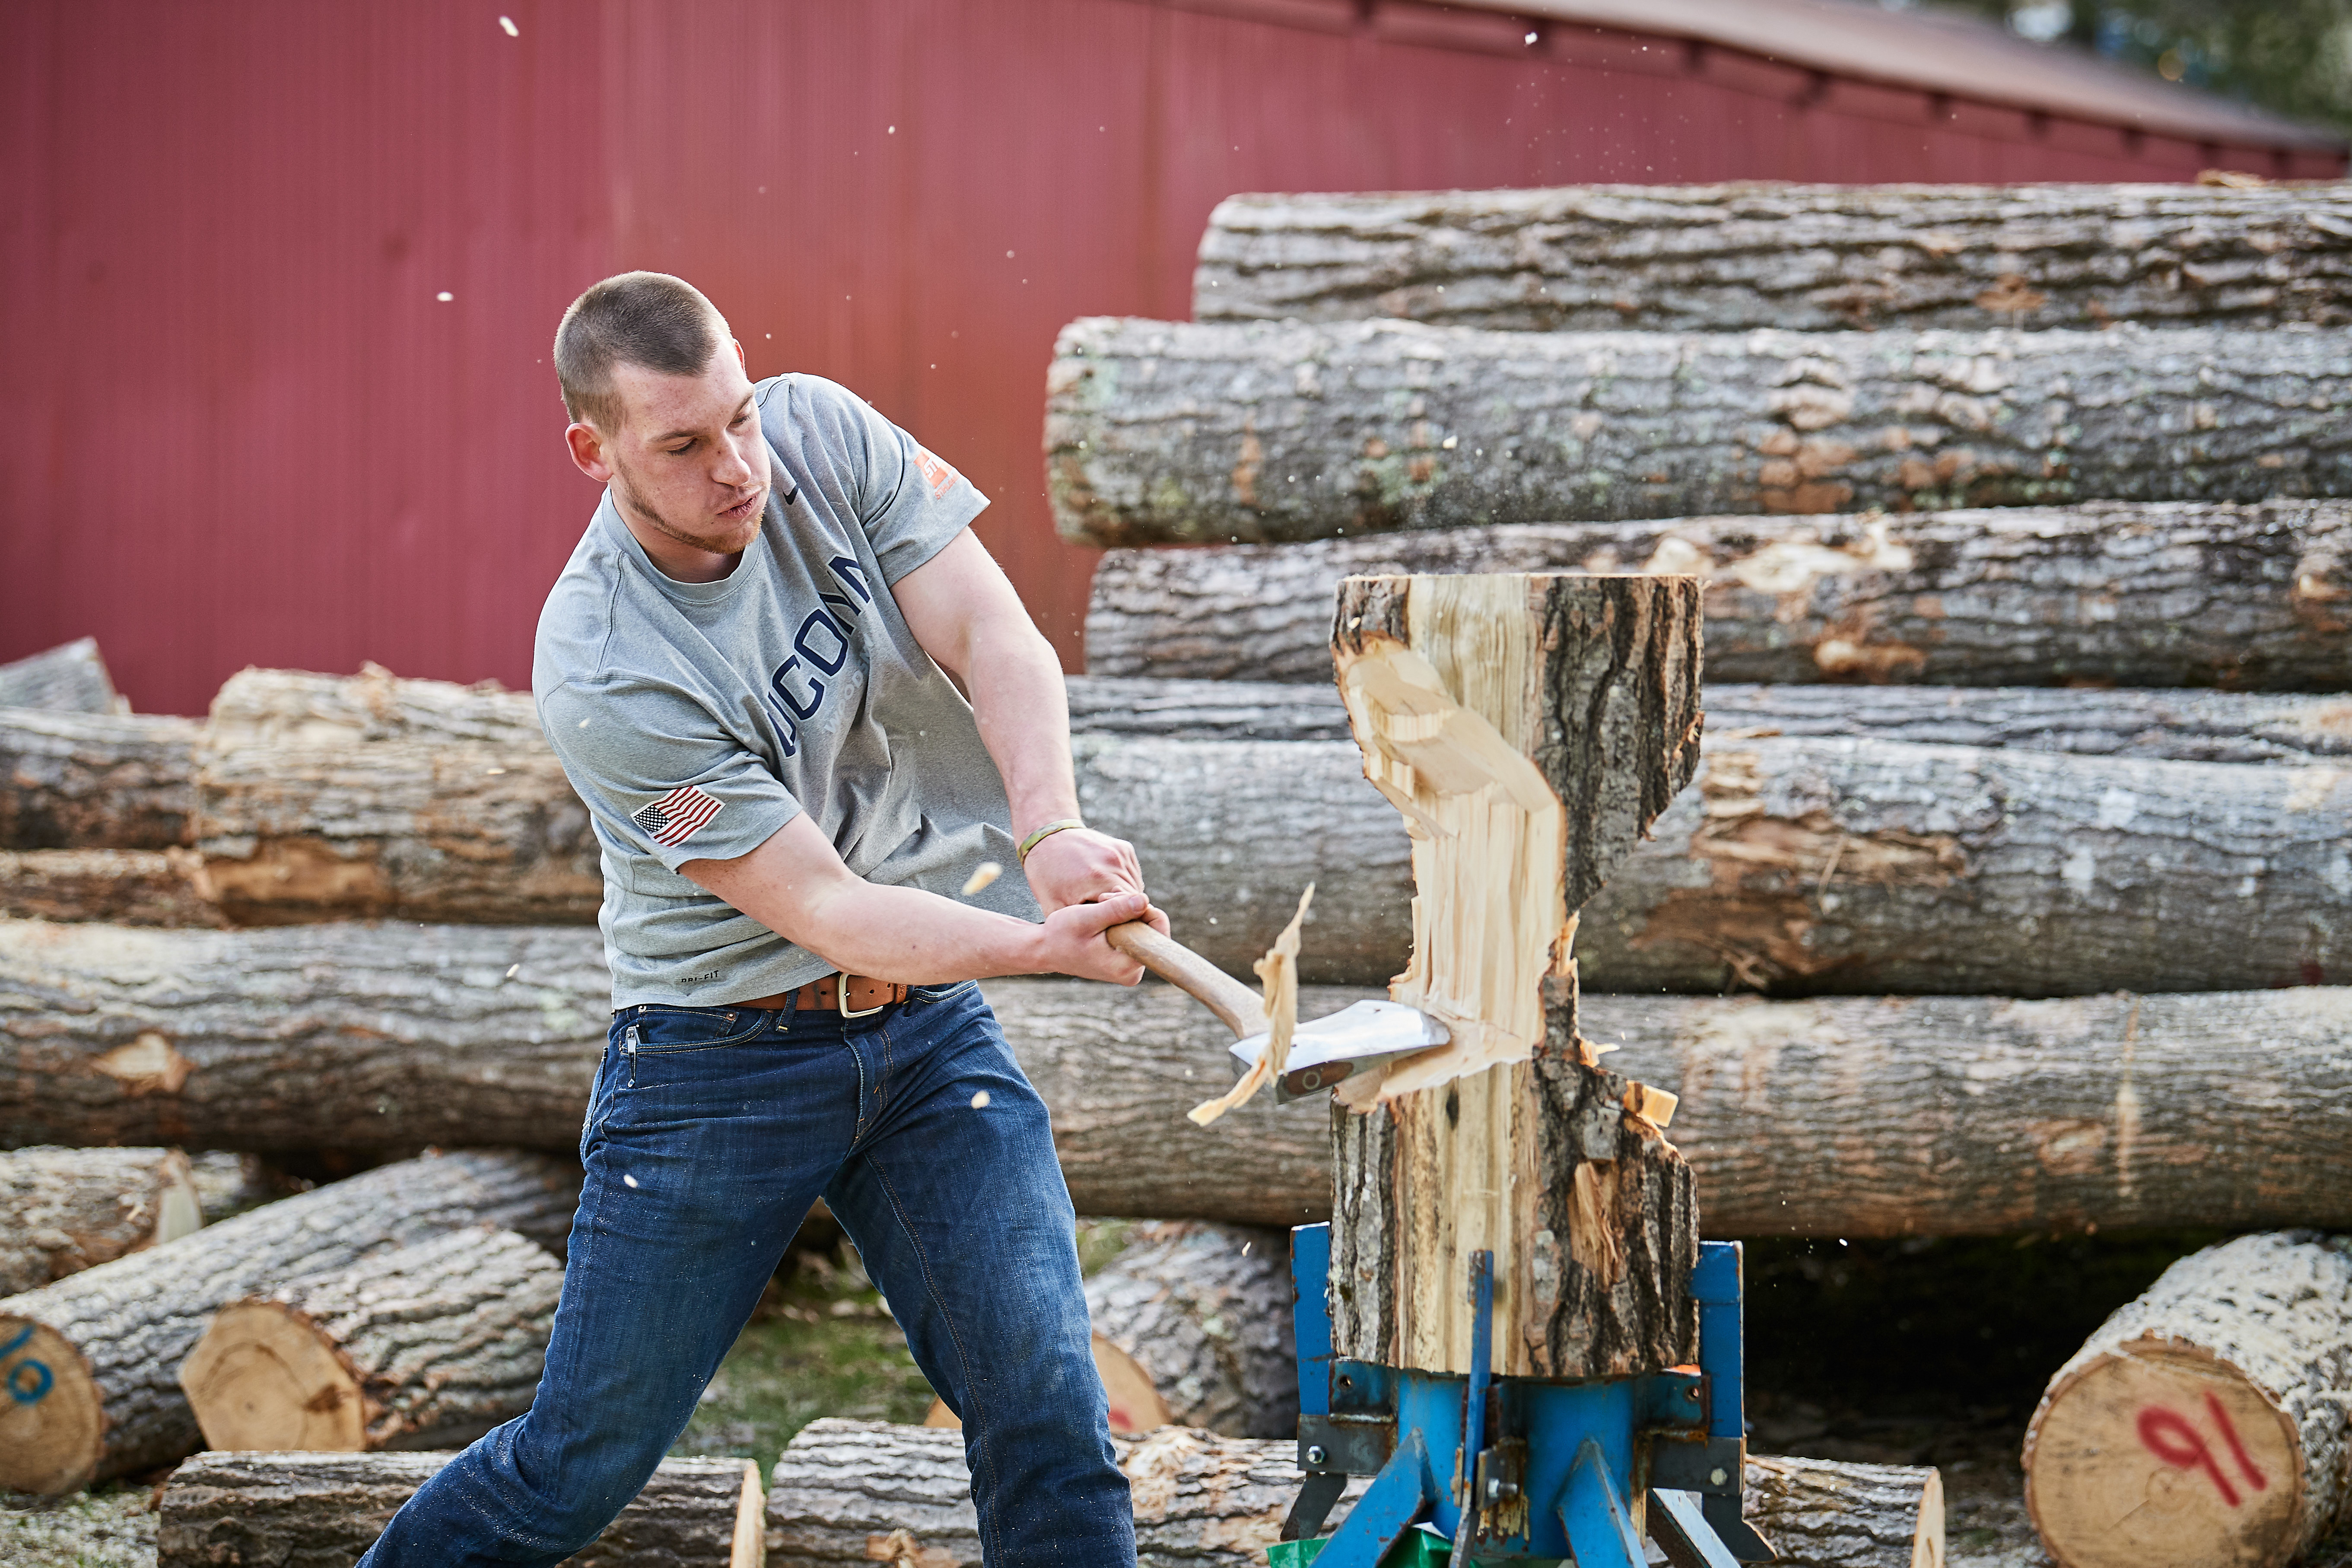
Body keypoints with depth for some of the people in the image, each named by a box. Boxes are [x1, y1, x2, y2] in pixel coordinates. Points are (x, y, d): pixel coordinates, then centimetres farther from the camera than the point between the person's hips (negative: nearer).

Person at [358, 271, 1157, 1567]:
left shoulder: (823, 436, -7)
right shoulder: (604, 679, -21)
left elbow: (999, 641, -13)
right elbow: (824, 908, -22)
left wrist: (1048, 831, -33)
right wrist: (1042, 946, -36)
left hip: (933, 1027, 4)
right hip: (722, 1059, -4)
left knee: (1048, 1417, -8)